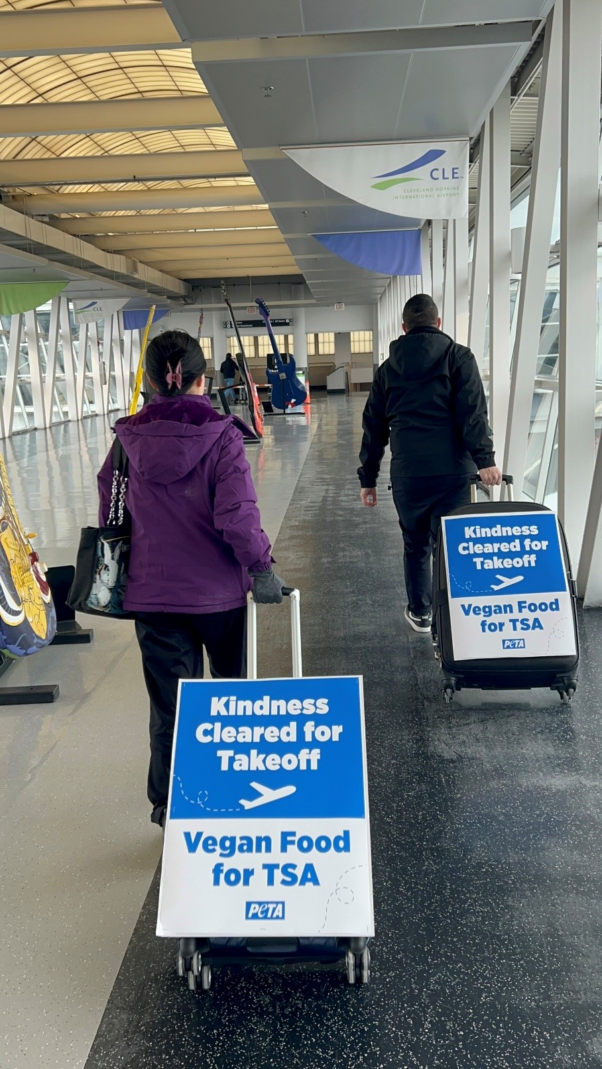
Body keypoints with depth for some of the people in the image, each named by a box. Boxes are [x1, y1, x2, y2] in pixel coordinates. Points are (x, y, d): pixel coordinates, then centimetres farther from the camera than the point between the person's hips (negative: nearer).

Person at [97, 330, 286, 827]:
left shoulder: (128, 439, -3)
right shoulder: (220, 435, -14)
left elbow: (109, 513, 5)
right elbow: (237, 517, -22)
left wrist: (126, 565, 19)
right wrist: (261, 565, -8)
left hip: (152, 593, 2)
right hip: (217, 590, -1)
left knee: (169, 705, 11)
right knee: (233, 685, 24)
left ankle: (170, 805, 20)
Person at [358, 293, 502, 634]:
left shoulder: (389, 367, 16)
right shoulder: (458, 356, 5)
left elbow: (374, 427, 16)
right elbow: (473, 411, -10)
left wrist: (368, 477, 20)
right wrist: (484, 458, -14)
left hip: (407, 472, 3)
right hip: (452, 469, -3)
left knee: (416, 544, 19)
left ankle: (420, 613, 31)